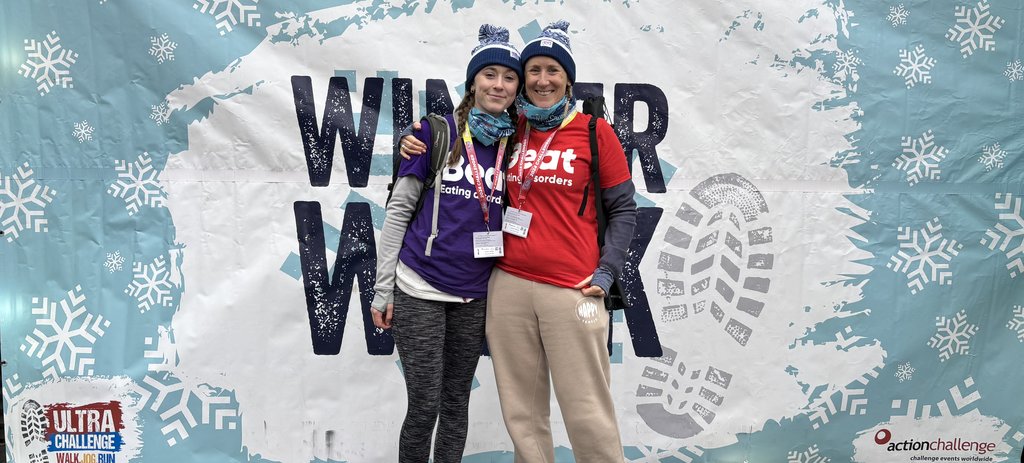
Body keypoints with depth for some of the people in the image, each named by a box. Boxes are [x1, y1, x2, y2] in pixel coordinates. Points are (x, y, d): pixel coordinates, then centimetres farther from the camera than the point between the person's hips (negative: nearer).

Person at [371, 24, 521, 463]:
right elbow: (399, 209, -3)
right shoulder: (437, 130, -4)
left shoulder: (515, 144, 5)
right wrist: (382, 287, -5)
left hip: (476, 295, 3)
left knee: (457, 402, 12)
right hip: (419, 289, -3)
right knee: (425, 405, 2)